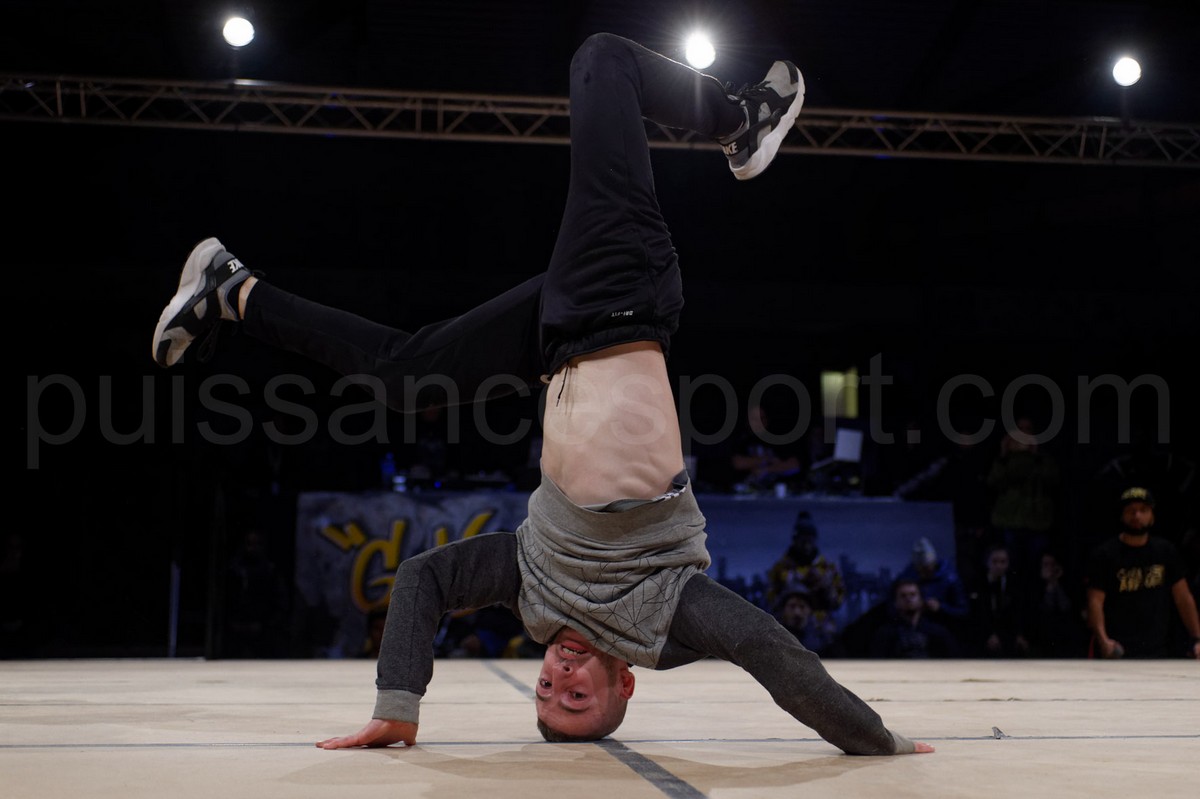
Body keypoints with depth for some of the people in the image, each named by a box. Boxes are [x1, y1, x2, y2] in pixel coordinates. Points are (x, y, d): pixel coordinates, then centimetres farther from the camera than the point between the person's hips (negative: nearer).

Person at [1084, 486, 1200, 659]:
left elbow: (1183, 598, 12)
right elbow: (1095, 601, -8)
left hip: (1159, 650, 4)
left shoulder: (1166, 551, 11)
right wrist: (1103, 640, -24)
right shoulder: (1104, 554, -2)